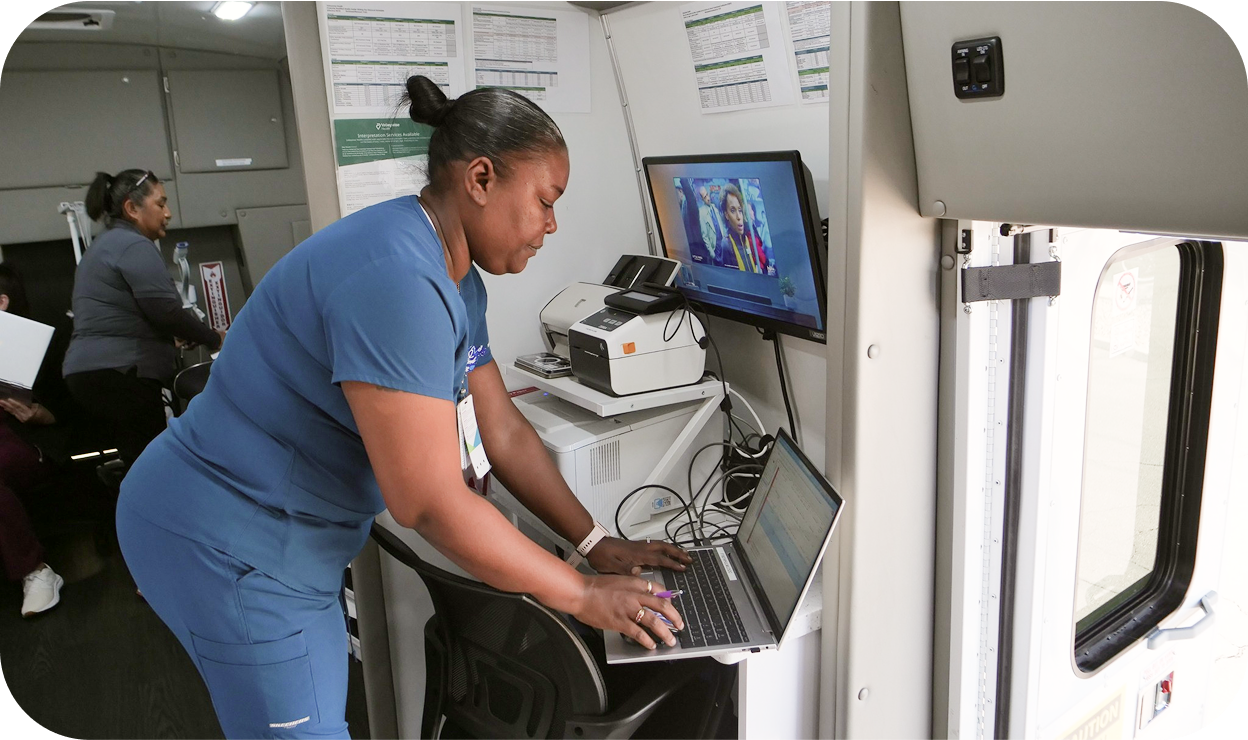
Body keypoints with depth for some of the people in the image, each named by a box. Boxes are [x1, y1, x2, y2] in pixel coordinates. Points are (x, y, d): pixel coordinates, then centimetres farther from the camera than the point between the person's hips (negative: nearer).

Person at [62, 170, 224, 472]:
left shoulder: (106, 244, 22)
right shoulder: (134, 246, -10)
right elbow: (166, 310, -17)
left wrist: (172, 336, 19)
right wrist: (215, 339, -4)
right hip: (118, 373, -10)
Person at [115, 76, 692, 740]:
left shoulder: (456, 279, 3)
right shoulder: (395, 279, -30)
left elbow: (504, 434, 5)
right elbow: (431, 503, -30)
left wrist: (598, 544, 2)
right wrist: (581, 595, -20)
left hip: (295, 538, 10)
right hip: (227, 548, -9)